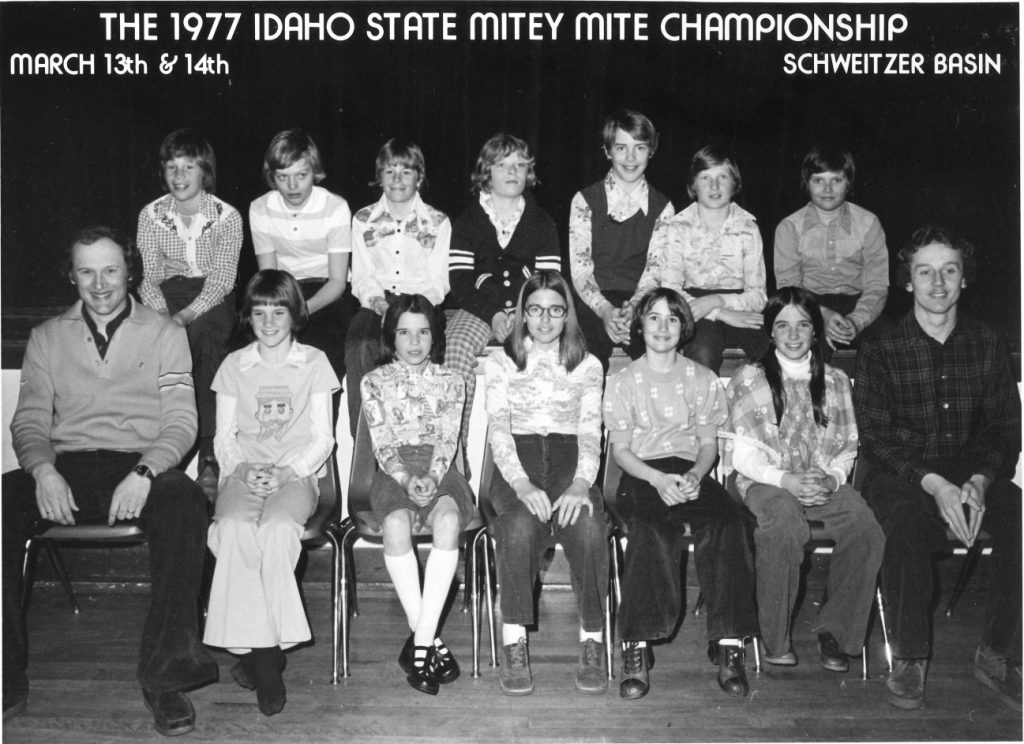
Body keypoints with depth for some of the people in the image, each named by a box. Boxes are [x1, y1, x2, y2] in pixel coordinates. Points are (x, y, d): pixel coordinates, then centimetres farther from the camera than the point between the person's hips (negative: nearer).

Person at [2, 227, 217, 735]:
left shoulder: (165, 334, 10)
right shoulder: (47, 337, 17)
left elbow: (181, 421, 1)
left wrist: (144, 473, -19)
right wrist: (44, 470, -14)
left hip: (140, 465, -2)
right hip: (66, 469, 2)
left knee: (185, 501, -36)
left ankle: (164, 674, -29)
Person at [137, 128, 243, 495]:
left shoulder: (227, 216, -2)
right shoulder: (150, 215, 6)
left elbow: (222, 279, -9)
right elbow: (147, 278, 2)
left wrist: (185, 316, -24)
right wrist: (164, 317, -18)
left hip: (212, 299, -2)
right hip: (168, 296, 2)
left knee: (207, 341, -34)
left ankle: (209, 455, -39)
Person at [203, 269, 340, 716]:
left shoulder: (314, 363, 11)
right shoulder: (234, 365, 16)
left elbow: (322, 439, 5)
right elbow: (224, 437, 13)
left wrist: (287, 471, -12)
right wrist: (242, 469, -9)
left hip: (296, 474, -1)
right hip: (243, 473, 2)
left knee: (278, 528, -35)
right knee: (233, 528, -32)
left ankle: (259, 651, -23)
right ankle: (262, 651, -25)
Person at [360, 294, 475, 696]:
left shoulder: (450, 383, 13)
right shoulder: (374, 382, 10)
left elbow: (447, 440, 2)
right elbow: (382, 443, 0)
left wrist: (432, 477, -17)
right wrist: (406, 479, -17)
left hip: (439, 471, 1)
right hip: (393, 473, -1)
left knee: (448, 520, -33)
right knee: (396, 523, -34)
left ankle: (419, 643, -29)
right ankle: (430, 639, -26)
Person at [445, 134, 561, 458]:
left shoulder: (542, 223, 15)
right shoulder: (467, 222, 12)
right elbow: (459, 282, 2)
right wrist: (492, 314, -13)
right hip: (478, 307, 0)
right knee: (456, 346, -33)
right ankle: (455, 445, -29)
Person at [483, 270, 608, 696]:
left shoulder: (587, 365, 16)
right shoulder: (500, 362, 13)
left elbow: (590, 431, 5)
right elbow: (498, 430, 1)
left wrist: (581, 482, -17)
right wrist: (522, 484, -17)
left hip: (568, 459, 1)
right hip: (518, 459, -1)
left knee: (588, 525, -32)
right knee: (521, 524, -35)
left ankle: (593, 642, -20)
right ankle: (514, 643, -26)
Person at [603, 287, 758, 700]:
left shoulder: (702, 379, 17)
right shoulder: (623, 380, 12)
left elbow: (709, 443, 11)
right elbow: (620, 449, 4)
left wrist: (694, 476, -12)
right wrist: (659, 479, -15)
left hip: (691, 473, 2)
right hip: (642, 475, -2)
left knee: (729, 520, -32)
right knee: (652, 528, -37)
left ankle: (728, 643, -29)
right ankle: (637, 648, -35)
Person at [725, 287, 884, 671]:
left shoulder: (836, 381, 17)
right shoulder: (749, 380, 6)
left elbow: (847, 447, 13)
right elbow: (745, 454, -1)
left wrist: (832, 479, -8)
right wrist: (785, 479, -16)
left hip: (825, 483, 3)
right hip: (766, 482, -3)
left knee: (867, 530, -27)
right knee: (785, 524, -36)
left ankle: (835, 632, -9)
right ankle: (776, 638, -19)